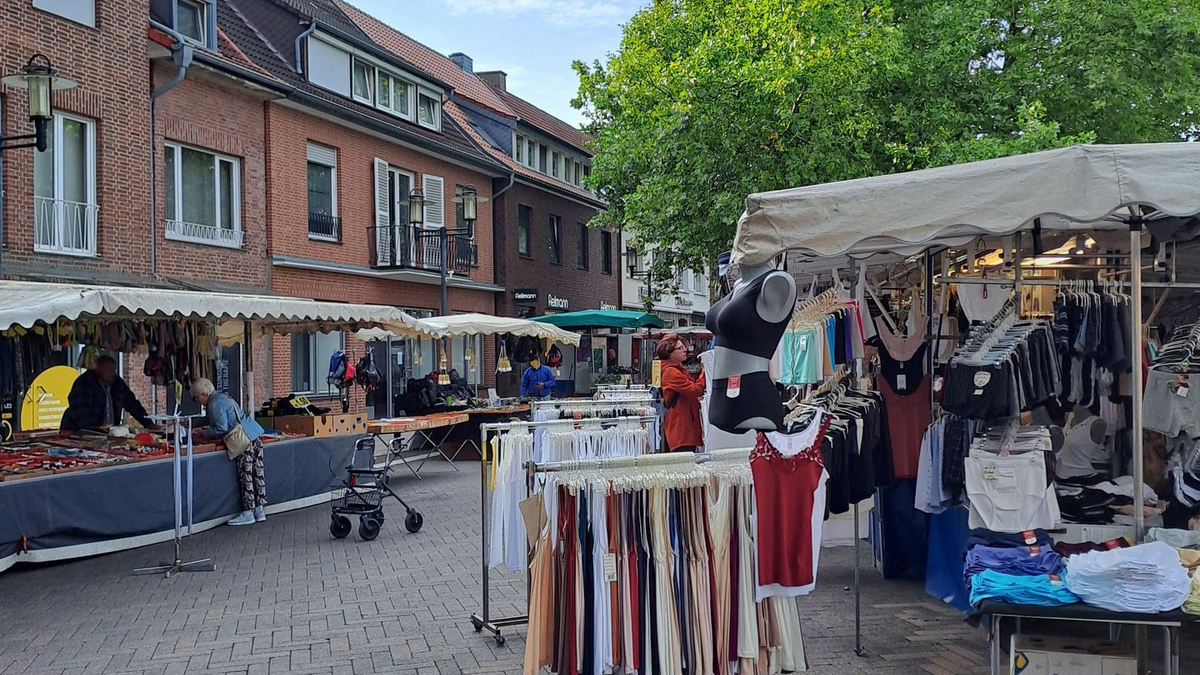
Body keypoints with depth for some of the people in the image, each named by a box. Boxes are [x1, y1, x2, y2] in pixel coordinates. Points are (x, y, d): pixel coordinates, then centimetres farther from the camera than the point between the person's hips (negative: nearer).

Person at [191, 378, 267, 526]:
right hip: (256, 436, 10)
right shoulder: (222, 397, 22)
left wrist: (204, 433, 0)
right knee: (258, 473, 9)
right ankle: (260, 511, 14)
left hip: (245, 440, -10)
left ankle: (248, 514, 0)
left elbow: (221, 428, -14)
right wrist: (204, 430, 24)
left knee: (246, 475, -4)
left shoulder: (215, 403, -9)